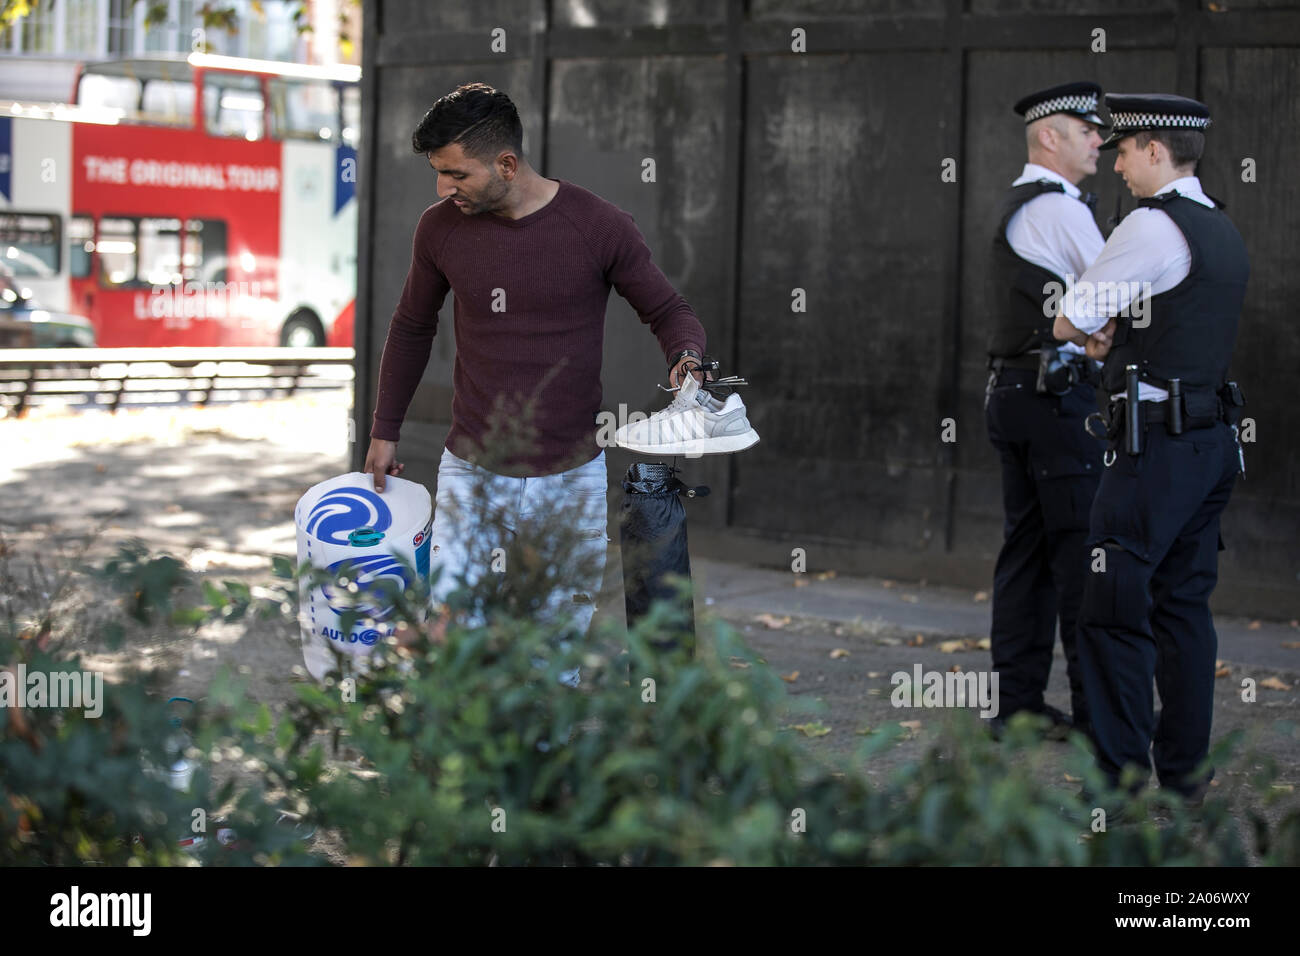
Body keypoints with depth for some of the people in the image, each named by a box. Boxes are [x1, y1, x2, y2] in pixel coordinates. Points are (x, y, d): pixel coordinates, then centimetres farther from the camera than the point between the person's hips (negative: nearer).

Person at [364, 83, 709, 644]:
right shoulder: (441, 228, -1)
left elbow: (668, 311, 4)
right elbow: (412, 328, 16)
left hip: (572, 477, -1)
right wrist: (385, 430, 21)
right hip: (472, 472, 1)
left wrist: (686, 357, -18)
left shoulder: (599, 227, -9)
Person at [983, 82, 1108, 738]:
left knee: (1027, 548, 10)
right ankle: (1096, 712, -5)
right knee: (1084, 549, -7)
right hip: (1058, 394, -10)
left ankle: (1018, 702, 12)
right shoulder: (1059, 209, -12)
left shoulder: (1016, 207, 18)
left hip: (1013, 390, 10)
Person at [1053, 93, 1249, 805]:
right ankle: (1186, 767, 18)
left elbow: (1068, 321, -7)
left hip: (1157, 445, -9)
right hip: (1214, 439, 9)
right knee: (1185, 602, 13)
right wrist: (1110, 337, 7)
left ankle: (1122, 780, -5)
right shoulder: (1223, 230, 14)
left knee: (1116, 613, -6)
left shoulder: (1151, 225, -13)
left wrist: (1089, 332, 15)